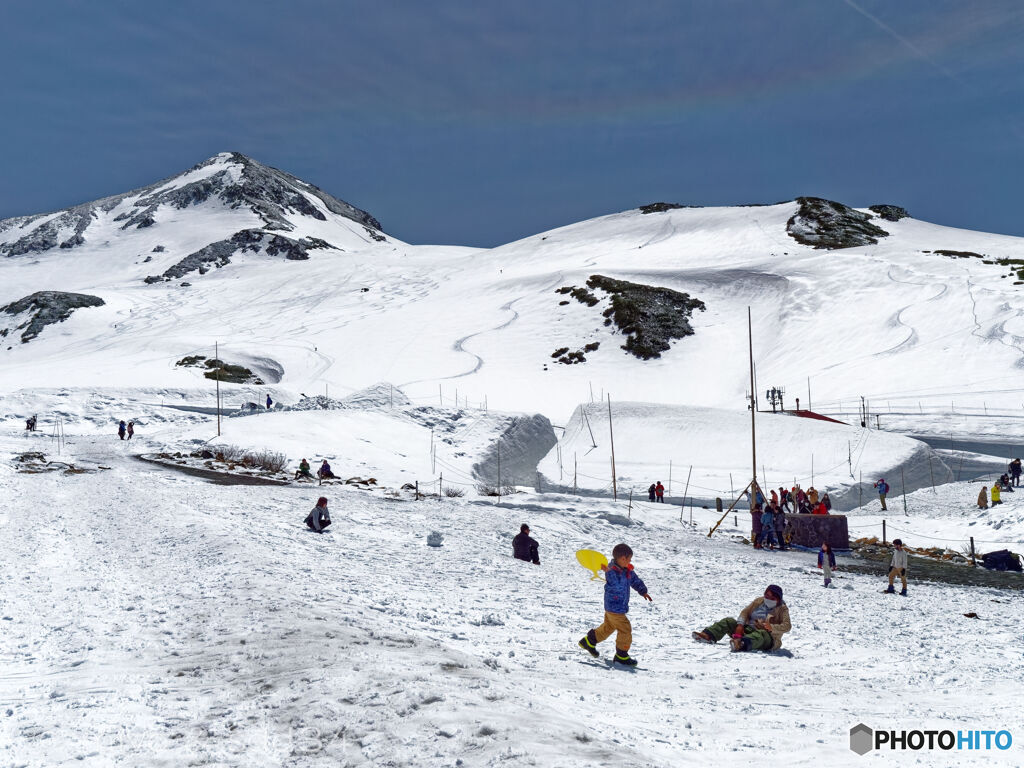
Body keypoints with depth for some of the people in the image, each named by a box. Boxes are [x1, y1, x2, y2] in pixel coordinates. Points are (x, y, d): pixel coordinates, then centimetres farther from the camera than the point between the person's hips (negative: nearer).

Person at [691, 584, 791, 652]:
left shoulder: (782, 609, 1)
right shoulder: (759, 601, 16)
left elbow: (787, 626, -12)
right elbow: (745, 612, 12)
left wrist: (771, 627, -26)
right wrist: (740, 625, -7)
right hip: (748, 630, 6)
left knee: (761, 635, -43)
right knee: (728, 621, -11)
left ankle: (741, 644, -76)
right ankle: (707, 636, -36)